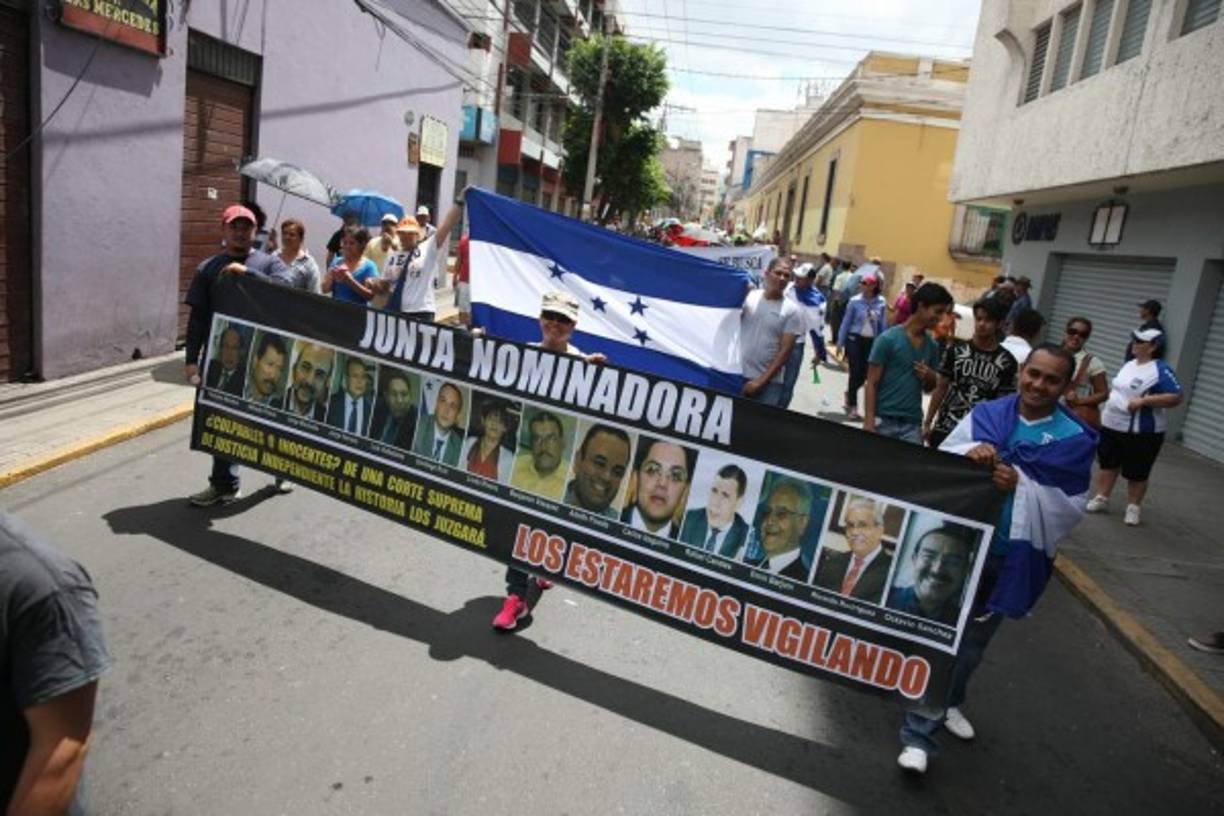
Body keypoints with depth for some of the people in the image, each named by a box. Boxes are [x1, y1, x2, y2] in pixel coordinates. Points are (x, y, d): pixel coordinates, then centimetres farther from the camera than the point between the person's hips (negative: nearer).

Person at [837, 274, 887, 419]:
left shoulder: (881, 302, -1)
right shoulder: (855, 301, -8)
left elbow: (882, 325, 8)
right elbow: (846, 322, -2)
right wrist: (840, 343, -2)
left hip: (871, 341, 2)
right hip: (854, 339, -2)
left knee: (865, 374, 2)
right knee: (855, 373, 0)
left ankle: (849, 393, 33)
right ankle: (852, 405, 16)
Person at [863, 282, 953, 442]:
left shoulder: (932, 346, 9)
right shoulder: (888, 339, -8)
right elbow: (871, 384, -9)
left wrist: (930, 377, -4)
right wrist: (869, 423, -16)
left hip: (912, 424, 5)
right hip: (884, 420, -4)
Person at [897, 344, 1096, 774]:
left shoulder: (1075, 439, -4)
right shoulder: (986, 414, -1)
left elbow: (1070, 508, -7)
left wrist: (1021, 487, -21)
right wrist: (969, 454, -27)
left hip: (1012, 558, 1)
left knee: (973, 641, 18)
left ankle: (945, 703, 43)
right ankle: (920, 730, 7)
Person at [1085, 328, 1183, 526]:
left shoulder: (1161, 370, -16)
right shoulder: (1129, 364, 9)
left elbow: (1176, 397, -21)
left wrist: (1144, 401, -27)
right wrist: (1105, 409, 16)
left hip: (1141, 433, -7)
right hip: (1111, 426, 7)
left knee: (1136, 473, 6)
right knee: (1107, 463, 14)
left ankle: (1133, 508, 18)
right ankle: (1101, 498, 25)